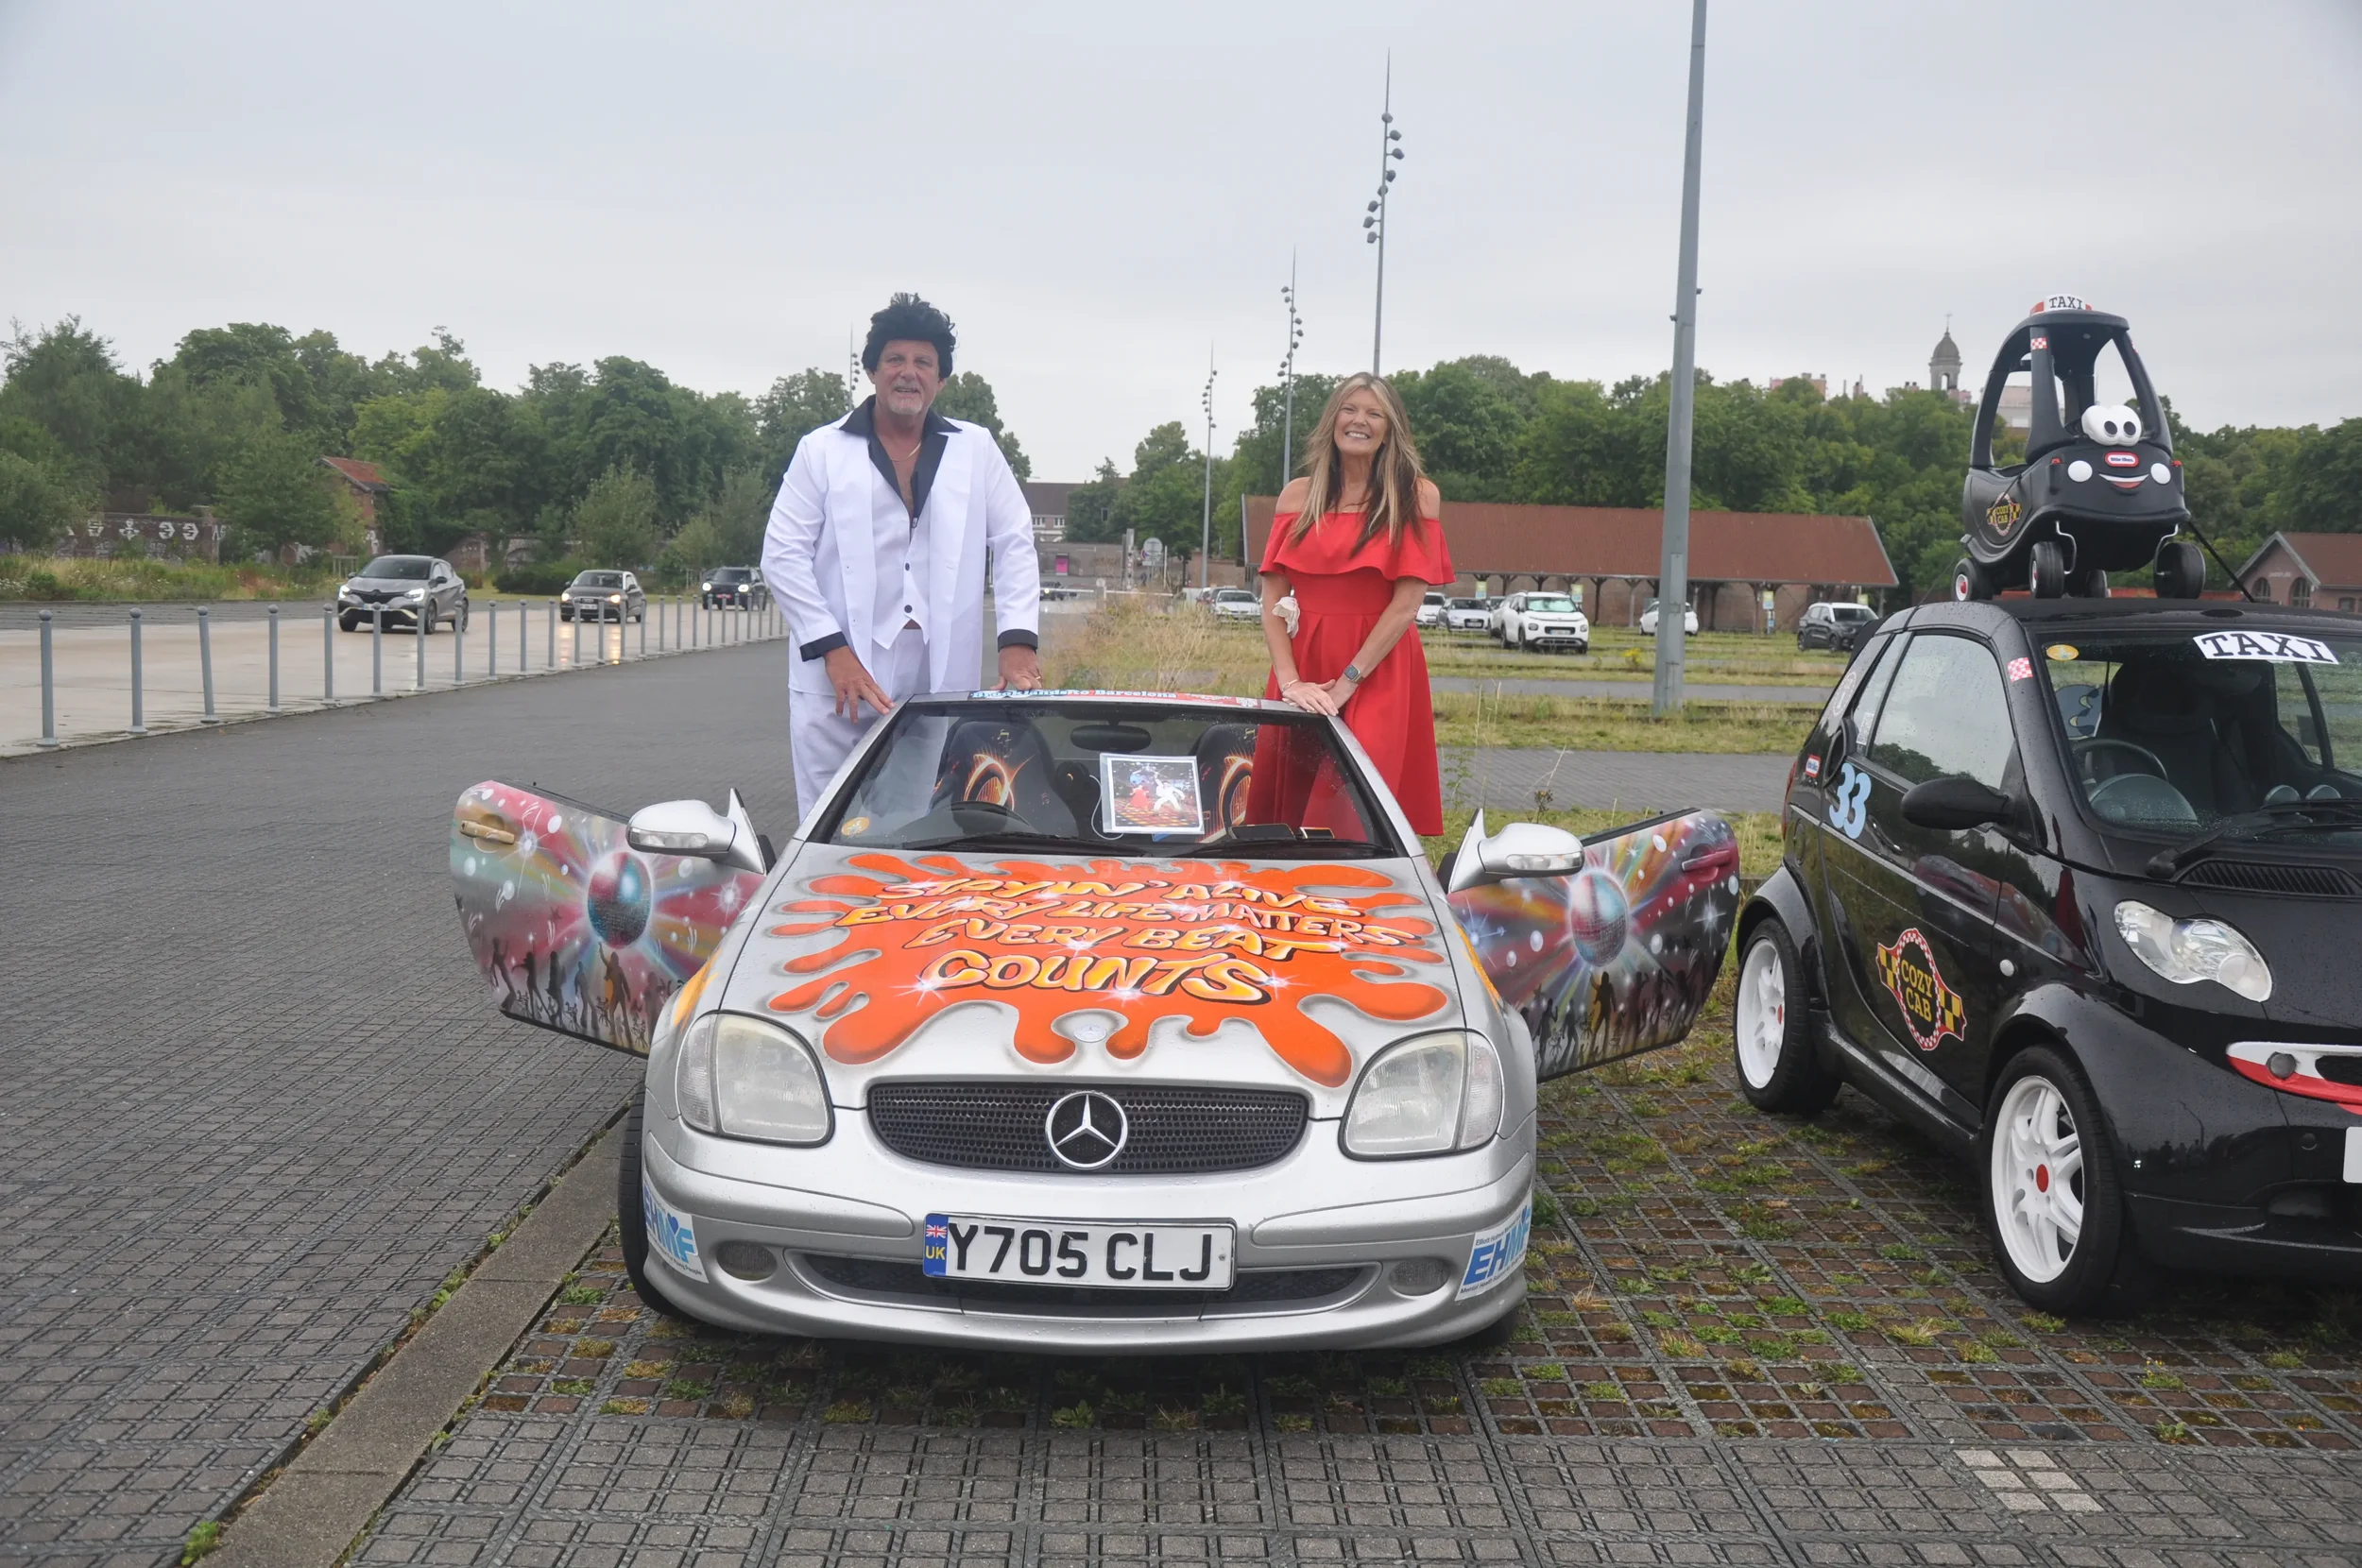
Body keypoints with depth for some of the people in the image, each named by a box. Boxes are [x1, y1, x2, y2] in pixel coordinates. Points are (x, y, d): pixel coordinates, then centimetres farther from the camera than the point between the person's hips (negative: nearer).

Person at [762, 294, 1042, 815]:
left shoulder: (976, 450, 12)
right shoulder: (822, 451, 7)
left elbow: (1015, 544, 10)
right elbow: (783, 554, 2)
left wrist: (1019, 639, -5)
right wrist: (832, 650, -8)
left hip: (944, 686, 1)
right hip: (840, 684, -1)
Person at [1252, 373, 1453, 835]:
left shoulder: (1416, 495, 2)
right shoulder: (1299, 494, 9)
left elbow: (1407, 603, -6)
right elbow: (1272, 599, 4)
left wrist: (1347, 681, -13)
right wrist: (1289, 680, -10)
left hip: (1379, 673, -2)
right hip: (1302, 663, 3)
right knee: (1288, 802, 3)